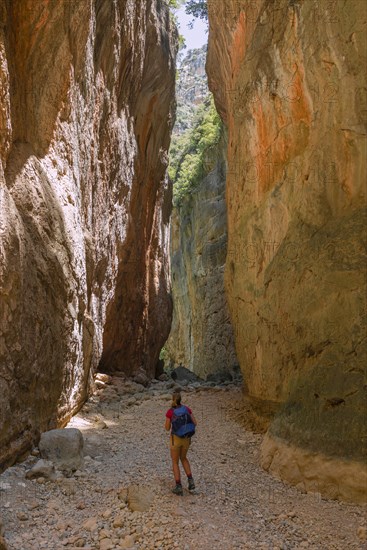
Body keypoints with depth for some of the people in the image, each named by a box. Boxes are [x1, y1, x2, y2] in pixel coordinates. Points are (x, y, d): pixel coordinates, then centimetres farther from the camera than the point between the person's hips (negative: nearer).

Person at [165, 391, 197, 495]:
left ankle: (179, 487, 13)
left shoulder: (170, 412, -16)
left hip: (175, 439, -4)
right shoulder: (187, 408, -5)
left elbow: (167, 428, -6)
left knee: (175, 462, 14)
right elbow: (195, 423, -2)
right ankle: (190, 481, 16)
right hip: (186, 438, 4)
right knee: (183, 458, 28)